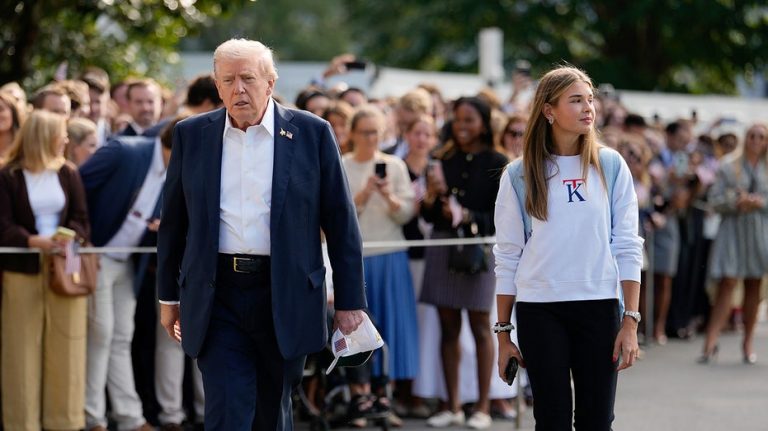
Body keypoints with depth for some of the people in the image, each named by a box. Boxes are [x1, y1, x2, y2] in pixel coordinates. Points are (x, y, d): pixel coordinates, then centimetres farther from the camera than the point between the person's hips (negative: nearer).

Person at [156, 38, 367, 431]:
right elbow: (174, 222, 12)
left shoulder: (311, 133, 0)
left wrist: (349, 301, -1)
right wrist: (168, 296, 13)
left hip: (285, 299, 0)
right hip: (217, 298, 0)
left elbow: (341, 222, 1)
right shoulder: (191, 135, 5)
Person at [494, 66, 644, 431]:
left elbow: (628, 248, 2)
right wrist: (503, 332, 4)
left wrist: (631, 321, -4)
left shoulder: (610, 166, 3)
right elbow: (507, 257, 5)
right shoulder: (519, 175, 2)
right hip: (539, 311, -1)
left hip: (599, 308, 1)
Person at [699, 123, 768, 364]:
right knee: (727, 284, -10)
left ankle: (748, 343, 14)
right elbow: (715, 200, -1)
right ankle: (711, 342, -12)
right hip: (732, 228, -2)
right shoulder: (728, 168, 4)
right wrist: (736, 202, -16)